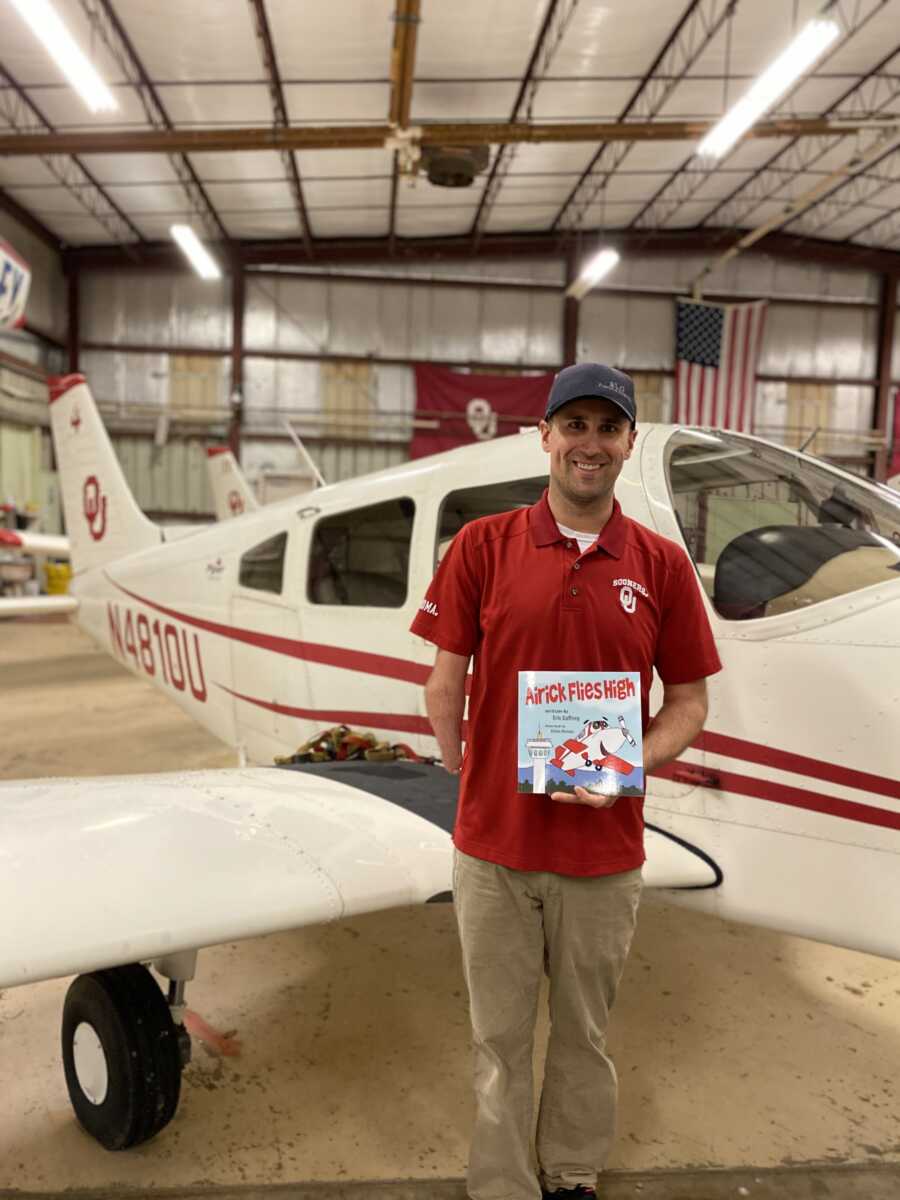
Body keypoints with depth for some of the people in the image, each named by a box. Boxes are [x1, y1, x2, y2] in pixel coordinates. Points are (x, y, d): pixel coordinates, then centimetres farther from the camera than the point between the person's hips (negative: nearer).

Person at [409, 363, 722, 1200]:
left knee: (584, 1034, 20)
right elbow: (445, 679, 0)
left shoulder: (661, 565, -1)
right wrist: (470, 783, -2)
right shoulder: (482, 546, -4)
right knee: (501, 1038, 15)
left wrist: (629, 766, -13)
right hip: (495, 845, -1)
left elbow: (688, 699, 3)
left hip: (605, 851, 1)